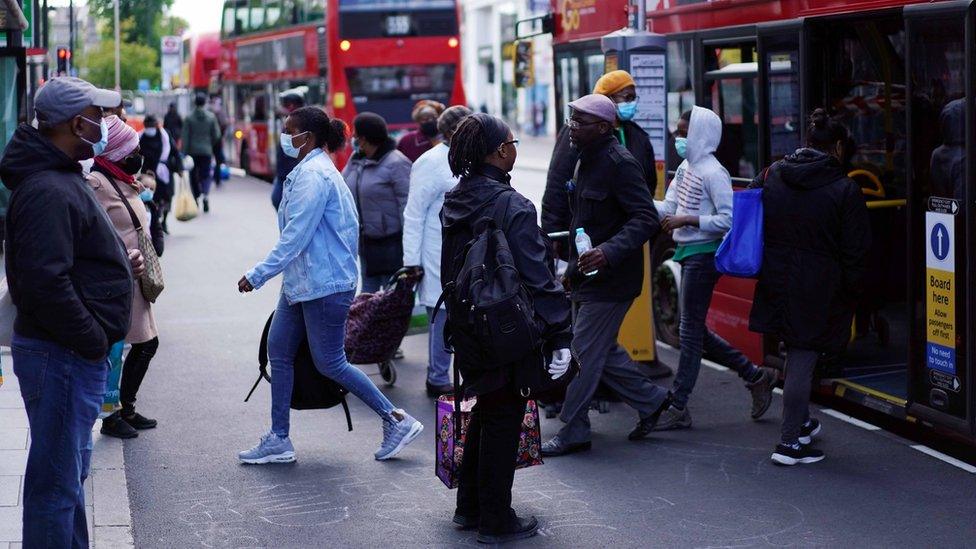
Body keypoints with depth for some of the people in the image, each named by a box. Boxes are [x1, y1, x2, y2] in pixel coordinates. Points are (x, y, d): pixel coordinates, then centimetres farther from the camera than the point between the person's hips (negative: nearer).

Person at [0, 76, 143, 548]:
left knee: (71, 471, 22)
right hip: (63, 357, -11)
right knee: (56, 483, -3)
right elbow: (45, 283, -28)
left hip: (76, 353, 11)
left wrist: (120, 268, 6)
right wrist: (93, 341, -19)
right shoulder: (48, 190, -21)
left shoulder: (63, 179, 14)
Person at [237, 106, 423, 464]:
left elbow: (295, 237, -23)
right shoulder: (313, 170, 15)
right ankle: (278, 440, 15)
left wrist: (257, 275, -20)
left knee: (329, 362, -2)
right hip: (301, 282, 11)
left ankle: (396, 420, 8)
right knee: (279, 351, 10)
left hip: (324, 285, -11)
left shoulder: (313, 175, -18)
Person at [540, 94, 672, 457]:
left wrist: (609, 252, -36)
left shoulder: (620, 164, -18)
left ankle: (572, 431, 7)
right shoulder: (589, 161, 13)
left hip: (609, 279, -10)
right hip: (588, 277, 10)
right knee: (602, 350, 16)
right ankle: (650, 400, 30)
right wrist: (573, 264, 21)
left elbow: (646, 219, -24)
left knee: (584, 354, -3)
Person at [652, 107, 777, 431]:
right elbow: (667, 207, 10)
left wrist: (688, 220, -21)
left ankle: (678, 408, 4)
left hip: (704, 255, -10)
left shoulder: (712, 172, -15)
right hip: (689, 255, 10)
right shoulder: (686, 168, 12)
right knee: (693, 330, 13)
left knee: (690, 330, -3)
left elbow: (728, 219, -19)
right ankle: (755, 376, 25)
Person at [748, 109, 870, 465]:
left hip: (776, 285, 5)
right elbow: (855, 250, -9)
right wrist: (850, 293, 1)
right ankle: (789, 442, 2)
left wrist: (763, 272, 17)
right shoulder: (844, 190, -10)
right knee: (803, 359, -1)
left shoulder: (769, 177, 4)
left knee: (795, 353, 22)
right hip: (818, 290, -5)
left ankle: (801, 423, 35)